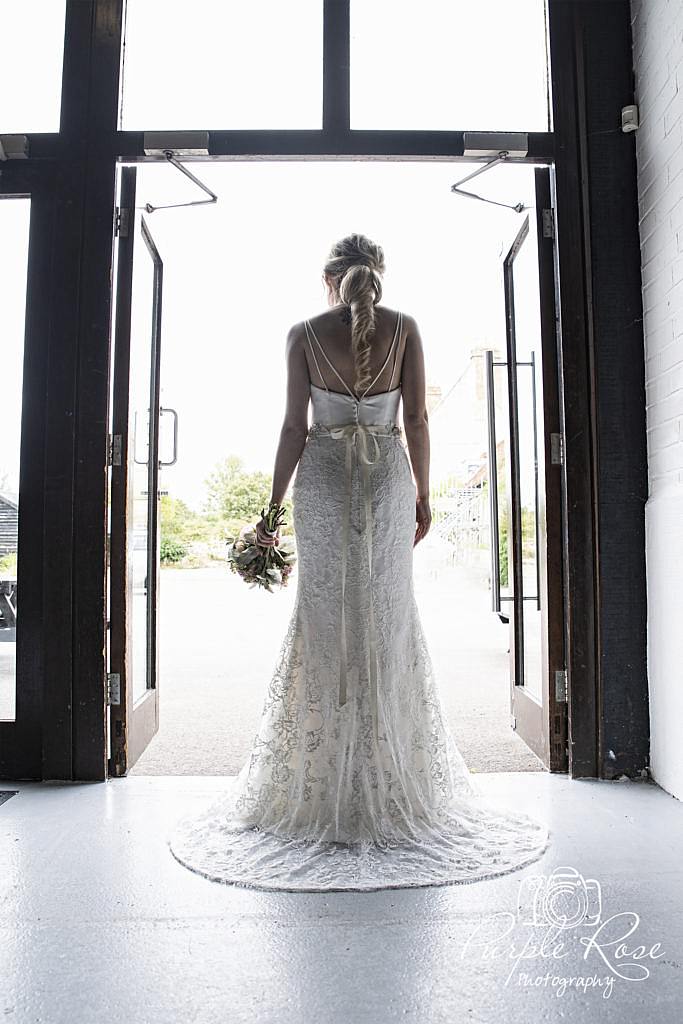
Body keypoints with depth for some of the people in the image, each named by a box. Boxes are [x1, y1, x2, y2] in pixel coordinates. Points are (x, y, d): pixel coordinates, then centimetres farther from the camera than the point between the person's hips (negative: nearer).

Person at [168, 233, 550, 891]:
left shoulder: (305, 333, 3)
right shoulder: (404, 328, 4)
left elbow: (294, 428, -2)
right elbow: (416, 421, 0)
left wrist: (273, 505, 3)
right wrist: (424, 494, 8)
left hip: (323, 478, 0)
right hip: (387, 476, 1)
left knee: (323, 620, 5)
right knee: (388, 621, 5)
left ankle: (321, 794, 11)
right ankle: (394, 788, 12)